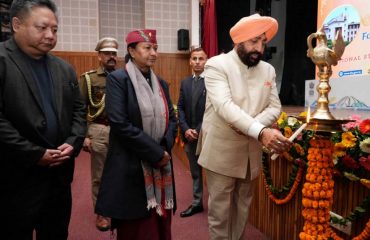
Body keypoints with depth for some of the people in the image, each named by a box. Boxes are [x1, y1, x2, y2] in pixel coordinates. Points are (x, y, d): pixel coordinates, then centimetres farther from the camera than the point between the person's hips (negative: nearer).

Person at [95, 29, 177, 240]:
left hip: (161, 164, 6)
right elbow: (120, 124, -17)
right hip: (131, 166, -5)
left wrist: (165, 149, -7)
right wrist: (156, 153, -15)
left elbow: (172, 118, 11)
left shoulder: (161, 83, 12)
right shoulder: (118, 79, -7)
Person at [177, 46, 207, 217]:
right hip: (189, 135, 6)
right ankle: (197, 203, 30)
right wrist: (186, 129, -5)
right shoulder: (185, 83, 11)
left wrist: (199, 130, -14)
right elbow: (180, 108, 8)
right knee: (195, 172, 16)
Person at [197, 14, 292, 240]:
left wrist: (249, 127, -16)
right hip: (222, 152, -5)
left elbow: (274, 107, 4)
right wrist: (260, 132, -37)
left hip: (252, 152, 5)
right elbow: (224, 105, -25)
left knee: (242, 208, 18)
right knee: (220, 210, 6)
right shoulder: (217, 65, -11)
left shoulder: (268, 70, 7)